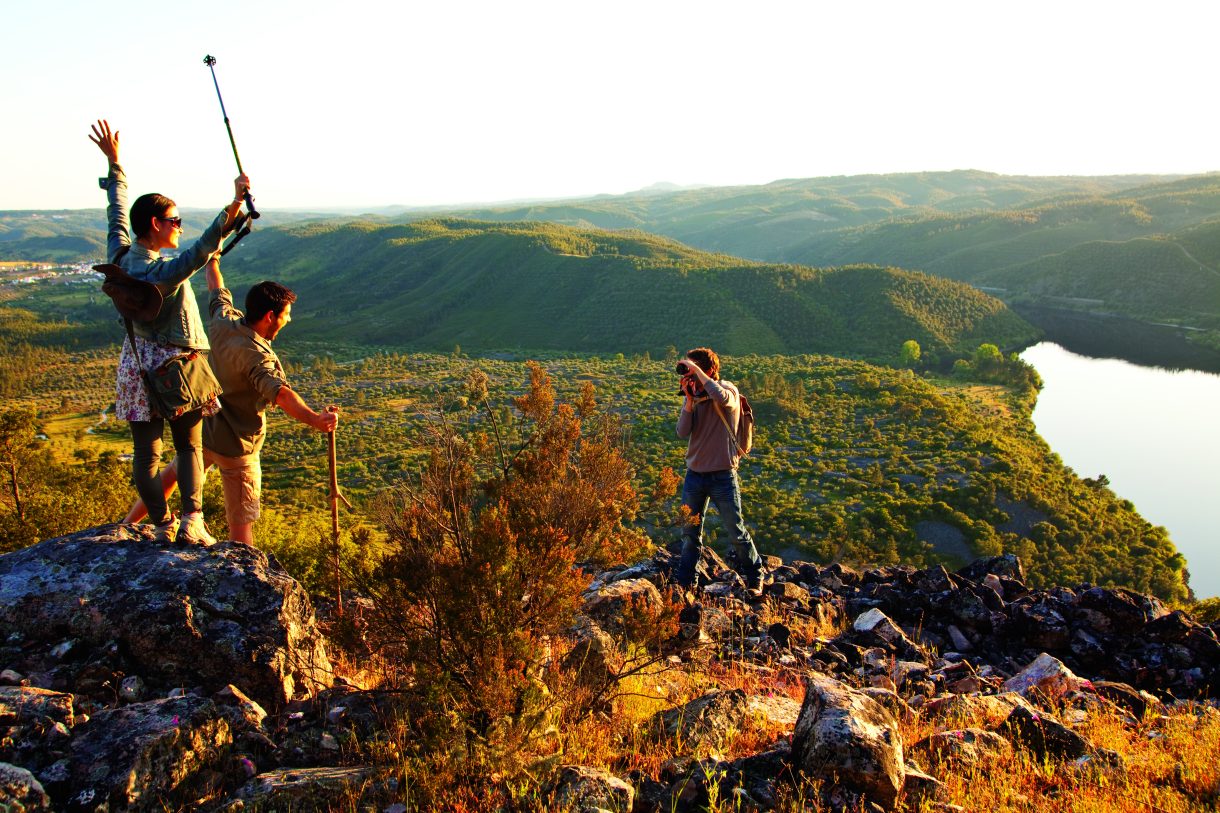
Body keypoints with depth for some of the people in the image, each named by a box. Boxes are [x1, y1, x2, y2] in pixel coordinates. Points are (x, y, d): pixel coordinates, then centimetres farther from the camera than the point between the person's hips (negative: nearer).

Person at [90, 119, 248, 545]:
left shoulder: (119, 257, -3)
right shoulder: (162, 273, -23)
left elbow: (117, 211, 12)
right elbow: (204, 246, -38)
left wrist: (114, 162, 23)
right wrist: (235, 204, -47)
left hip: (136, 363, 6)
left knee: (145, 452, 8)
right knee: (189, 446, 9)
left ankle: (163, 524, 12)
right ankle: (191, 520, 0)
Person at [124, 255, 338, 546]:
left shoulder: (223, 322, -7)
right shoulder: (256, 355, -30)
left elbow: (217, 292, 14)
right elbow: (279, 392, -48)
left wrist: (213, 259, 34)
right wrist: (315, 420, -63)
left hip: (202, 428, 8)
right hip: (235, 446, -8)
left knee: (173, 474, 34)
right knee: (241, 522, 0)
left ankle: (128, 524, 49)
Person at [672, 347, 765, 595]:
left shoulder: (729, 390, -8)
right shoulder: (692, 396, 5)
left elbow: (722, 398, -35)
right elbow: (682, 432, -6)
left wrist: (697, 372, -27)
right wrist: (689, 399, -14)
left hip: (723, 475, -4)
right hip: (695, 474, 4)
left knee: (736, 532, 5)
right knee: (690, 532, 11)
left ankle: (755, 577, 25)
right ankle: (684, 581, 24)